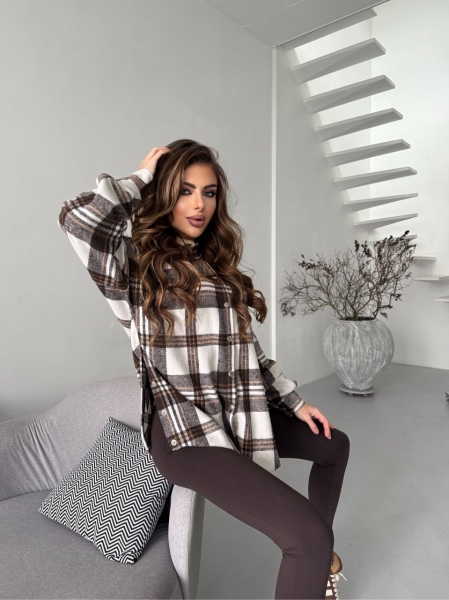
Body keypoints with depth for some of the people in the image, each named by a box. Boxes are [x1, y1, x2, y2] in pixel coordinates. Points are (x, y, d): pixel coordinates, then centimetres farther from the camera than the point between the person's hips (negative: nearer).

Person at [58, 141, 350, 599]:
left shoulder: (218, 265, 13)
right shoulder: (136, 262, -6)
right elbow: (80, 217, -28)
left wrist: (294, 401, 13)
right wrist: (141, 177, -11)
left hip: (237, 413, 8)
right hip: (182, 428, -8)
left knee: (334, 444, 24)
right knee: (309, 535, -19)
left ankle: (314, 553, 43)